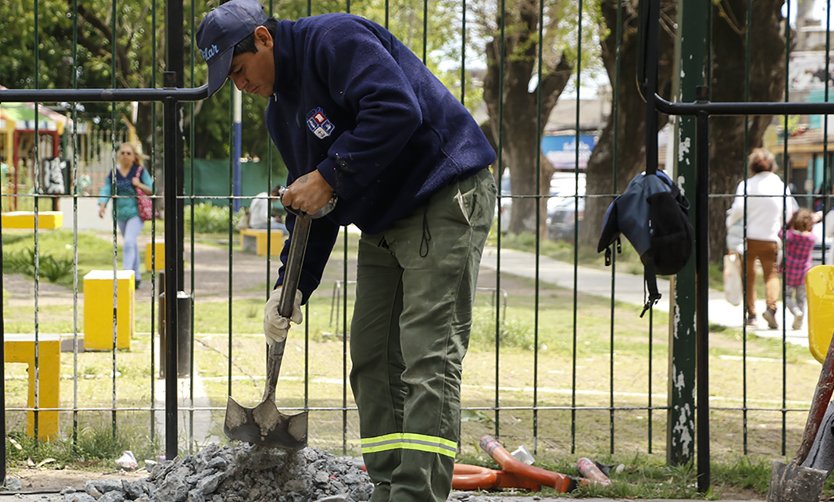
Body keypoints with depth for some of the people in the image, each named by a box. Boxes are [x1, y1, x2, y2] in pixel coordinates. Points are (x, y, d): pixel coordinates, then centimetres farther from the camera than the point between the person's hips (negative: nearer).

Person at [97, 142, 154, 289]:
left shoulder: (140, 171, -3)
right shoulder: (113, 173, 5)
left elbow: (152, 190, -2)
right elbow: (106, 191, 0)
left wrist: (139, 185, -19)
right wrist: (102, 206, -16)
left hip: (136, 212, -4)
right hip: (120, 214, 4)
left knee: (129, 242, -19)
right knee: (132, 245, 15)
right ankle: (136, 277, 27)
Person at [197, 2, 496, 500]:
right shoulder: (282, 110, 14)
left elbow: (396, 111, -29)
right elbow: (310, 207, 18)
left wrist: (328, 177, -22)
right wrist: (291, 287, 8)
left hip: (447, 199, -10)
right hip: (384, 222, 10)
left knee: (428, 356, -14)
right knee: (371, 357, 8)